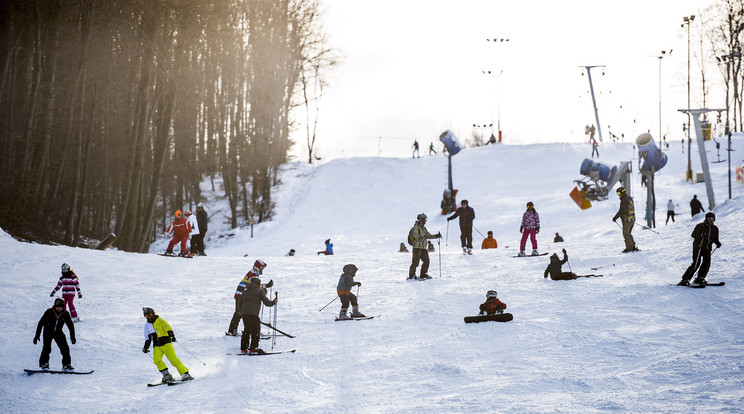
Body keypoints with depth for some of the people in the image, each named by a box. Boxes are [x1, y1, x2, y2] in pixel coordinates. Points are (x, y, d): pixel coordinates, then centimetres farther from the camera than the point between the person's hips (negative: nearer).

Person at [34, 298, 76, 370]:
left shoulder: (65, 314, -12)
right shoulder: (49, 312, -19)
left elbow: (70, 325, -2)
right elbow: (40, 323, -14)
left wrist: (72, 337, -7)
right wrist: (37, 336, -15)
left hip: (58, 332, 2)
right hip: (48, 332, -2)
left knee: (65, 348, -7)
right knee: (47, 348, -18)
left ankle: (66, 364, 3)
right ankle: (44, 363, -5)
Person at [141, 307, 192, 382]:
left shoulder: (159, 320, 2)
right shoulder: (147, 326, 17)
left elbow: (167, 327, -11)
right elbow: (148, 338, 26)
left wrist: (171, 335, -28)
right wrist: (146, 347, 15)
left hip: (166, 343, -4)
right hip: (157, 346, 4)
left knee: (174, 360, -15)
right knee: (157, 360, -20)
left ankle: (185, 374, -12)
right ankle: (167, 375, -10)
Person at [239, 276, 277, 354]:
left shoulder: (245, 291, 24)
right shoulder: (260, 290, 8)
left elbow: (240, 304, 24)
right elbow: (266, 302, 3)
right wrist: (273, 302, 20)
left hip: (244, 313, 6)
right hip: (253, 313, -6)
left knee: (247, 330, 16)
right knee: (256, 330, 1)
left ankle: (243, 349, 16)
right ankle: (253, 349, -5)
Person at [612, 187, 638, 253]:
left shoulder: (624, 200, -18)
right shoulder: (630, 198, 12)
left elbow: (621, 211, -20)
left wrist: (615, 217, -13)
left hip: (627, 219, -9)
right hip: (632, 219, 9)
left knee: (626, 234, -2)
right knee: (628, 234, 17)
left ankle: (629, 248, -2)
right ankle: (633, 247, 16)